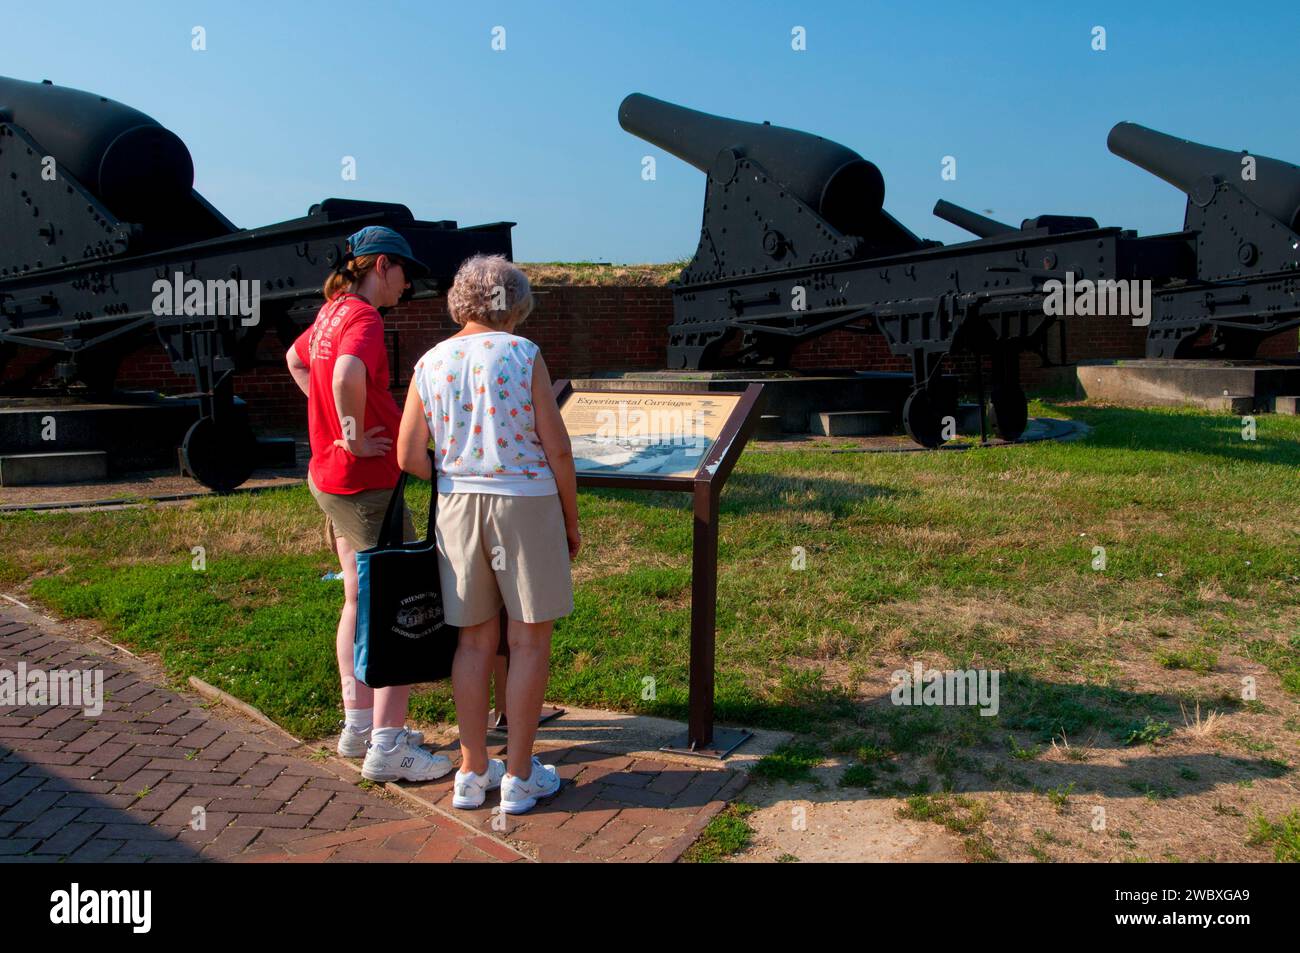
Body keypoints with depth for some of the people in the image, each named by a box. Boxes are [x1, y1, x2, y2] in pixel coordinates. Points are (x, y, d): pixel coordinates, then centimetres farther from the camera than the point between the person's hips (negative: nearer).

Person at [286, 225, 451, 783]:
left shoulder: (331, 312, 13)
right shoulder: (363, 317, -16)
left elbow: (296, 359, 32)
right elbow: (349, 374, -37)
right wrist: (355, 436, -22)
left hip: (330, 479, 10)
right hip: (368, 483, -10)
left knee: (360, 601, 17)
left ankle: (359, 725, 27)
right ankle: (388, 747, 0)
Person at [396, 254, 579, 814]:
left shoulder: (429, 364, 4)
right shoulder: (522, 354, -6)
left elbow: (409, 457, 2)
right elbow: (557, 447, -9)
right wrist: (571, 520, 2)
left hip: (458, 508, 4)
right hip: (525, 501, -4)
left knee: (475, 641, 13)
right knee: (529, 642, 6)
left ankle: (472, 773, 21)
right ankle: (519, 777, 14)